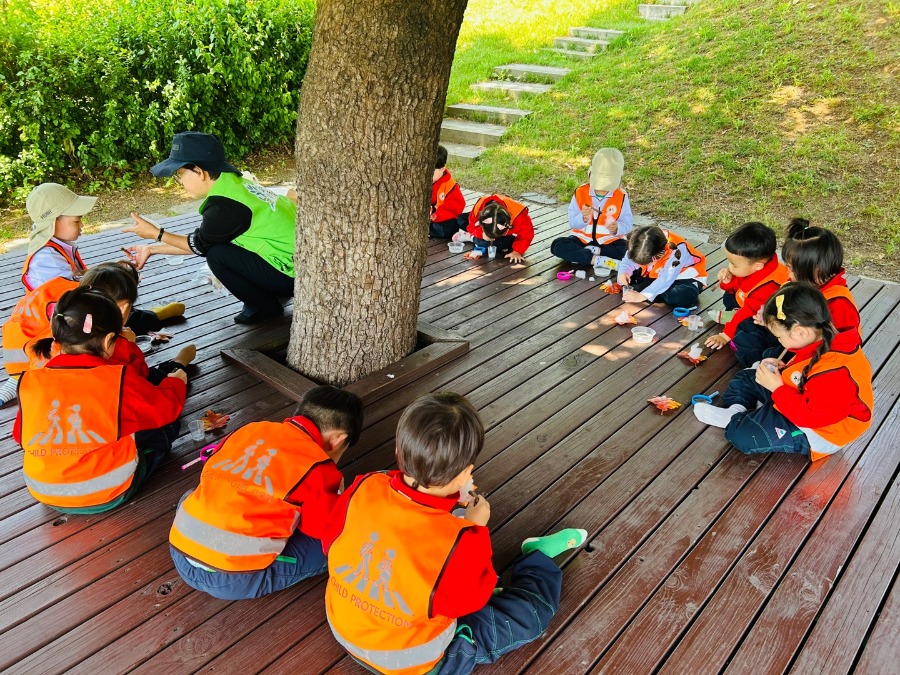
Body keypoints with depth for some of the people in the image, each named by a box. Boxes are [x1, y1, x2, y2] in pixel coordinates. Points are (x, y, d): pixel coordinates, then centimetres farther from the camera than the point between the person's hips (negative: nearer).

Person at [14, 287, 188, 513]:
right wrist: (175, 381, 21)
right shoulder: (119, 379, -17)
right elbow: (167, 407, 0)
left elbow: (20, 436, 9)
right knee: (167, 425, 10)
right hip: (107, 494, -4)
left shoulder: (29, 382, -7)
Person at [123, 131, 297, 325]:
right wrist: (152, 250, 21)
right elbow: (200, 239, 16)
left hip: (293, 272, -9)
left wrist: (156, 234, 8)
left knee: (217, 255, -11)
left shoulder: (222, 205, -21)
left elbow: (201, 246, -1)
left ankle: (264, 308, 5)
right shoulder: (232, 183, 8)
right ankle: (271, 293, 15)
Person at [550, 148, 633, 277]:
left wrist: (617, 229, -30)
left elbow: (627, 224, -8)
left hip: (609, 241, -1)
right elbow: (572, 223, -7)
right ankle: (597, 260, -32)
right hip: (583, 239, 1)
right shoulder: (580, 193, -5)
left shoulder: (621, 197, -5)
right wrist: (583, 218, -30)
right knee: (557, 246, -26)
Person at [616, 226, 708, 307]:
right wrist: (623, 272, -30)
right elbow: (629, 261, -8)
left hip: (684, 276, -5)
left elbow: (665, 280, -39)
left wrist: (642, 296, -44)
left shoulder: (677, 250, -36)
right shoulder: (644, 244, -21)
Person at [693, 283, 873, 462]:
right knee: (745, 378, 15)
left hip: (815, 432, -10)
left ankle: (733, 420, 7)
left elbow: (812, 415, -34)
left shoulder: (833, 370, -38)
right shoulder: (822, 341, -8)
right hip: (803, 401, 10)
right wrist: (784, 369, -4)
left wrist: (778, 388, -26)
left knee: (742, 434, -23)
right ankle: (737, 411, -8)